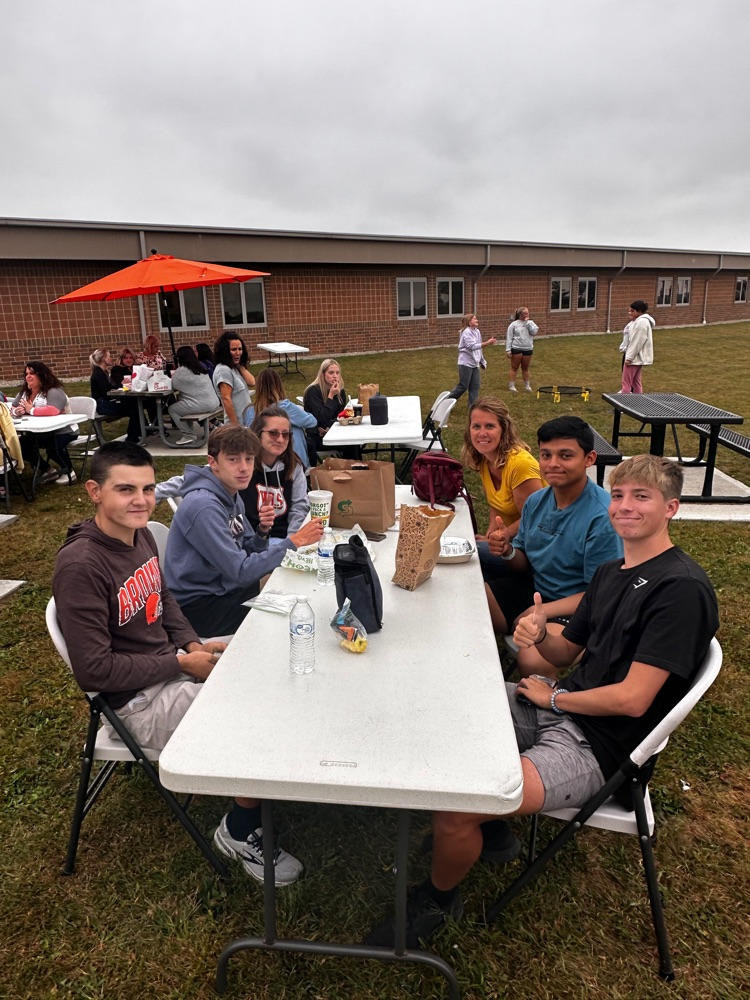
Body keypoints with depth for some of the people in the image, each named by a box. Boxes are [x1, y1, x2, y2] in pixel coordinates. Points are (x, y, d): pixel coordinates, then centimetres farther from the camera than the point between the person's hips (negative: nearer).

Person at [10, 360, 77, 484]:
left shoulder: (54, 391, -20)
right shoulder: (23, 392, 8)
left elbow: (52, 411, -37)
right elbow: (12, 408, 11)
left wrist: (31, 410, -24)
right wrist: (16, 411, -14)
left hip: (63, 431, -9)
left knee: (53, 444, -35)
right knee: (21, 444, -2)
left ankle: (68, 471, -9)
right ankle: (48, 470, 10)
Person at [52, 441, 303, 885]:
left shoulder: (139, 534, 0)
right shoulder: (80, 565, -25)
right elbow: (94, 669, -24)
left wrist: (194, 644, 0)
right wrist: (183, 664, -19)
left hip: (172, 661, 9)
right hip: (138, 699, -8)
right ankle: (241, 831, 10)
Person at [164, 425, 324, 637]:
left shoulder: (232, 496, 3)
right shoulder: (203, 506, -26)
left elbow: (247, 553, 9)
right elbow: (241, 572, -28)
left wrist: (263, 531, -12)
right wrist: (295, 541, -28)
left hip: (222, 587, 9)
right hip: (197, 604, -8)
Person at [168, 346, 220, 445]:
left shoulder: (181, 371, -8)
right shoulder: (200, 368, 16)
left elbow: (173, 386, 1)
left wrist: (173, 376, 19)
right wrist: (175, 376, 26)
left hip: (201, 405, -8)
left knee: (171, 409, 12)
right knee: (182, 404, 28)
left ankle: (188, 435, 5)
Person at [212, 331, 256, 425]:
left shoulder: (234, 368, 11)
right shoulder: (223, 370, -14)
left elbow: (251, 382, 0)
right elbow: (226, 400, -19)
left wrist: (240, 365, -1)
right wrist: (236, 426, -21)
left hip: (247, 421, 8)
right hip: (237, 424, -8)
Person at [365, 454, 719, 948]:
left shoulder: (682, 588, -17)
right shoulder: (610, 572, 10)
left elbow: (632, 699, -22)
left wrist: (553, 697, -8)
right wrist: (540, 635, -10)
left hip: (595, 746, -9)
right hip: (559, 708, 9)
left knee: (454, 813, -25)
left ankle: (439, 899, 11)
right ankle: (489, 826, 23)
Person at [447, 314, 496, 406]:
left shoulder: (477, 331, 10)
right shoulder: (466, 332, -14)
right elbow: (472, 346, -24)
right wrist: (487, 343, -27)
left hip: (475, 363, 8)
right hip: (466, 363, -8)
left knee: (475, 386, 4)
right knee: (463, 386, -3)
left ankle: (473, 406, 9)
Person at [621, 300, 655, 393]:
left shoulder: (642, 322, -18)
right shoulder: (638, 320, 15)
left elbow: (637, 342, -22)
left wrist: (629, 357, -22)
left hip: (635, 357, -11)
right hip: (636, 357, 11)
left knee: (626, 381, -7)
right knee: (636, 381, 14)